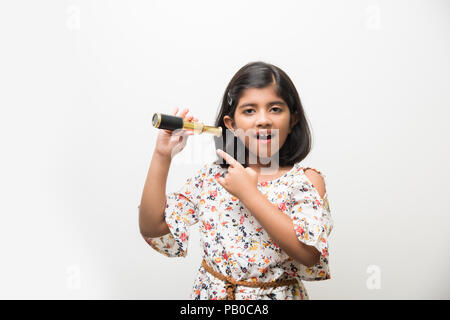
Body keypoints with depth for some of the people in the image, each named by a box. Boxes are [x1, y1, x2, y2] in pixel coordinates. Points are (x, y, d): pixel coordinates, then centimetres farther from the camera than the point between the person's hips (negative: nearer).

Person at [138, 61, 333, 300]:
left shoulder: (306, 181, -9)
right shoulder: (212, 175, -2)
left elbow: (309, 255, -23)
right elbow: (153, 228, -4)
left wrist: (248, 193, -22)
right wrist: (161, 156, -11)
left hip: (276, 294, -2)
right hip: (209, 292, 2)